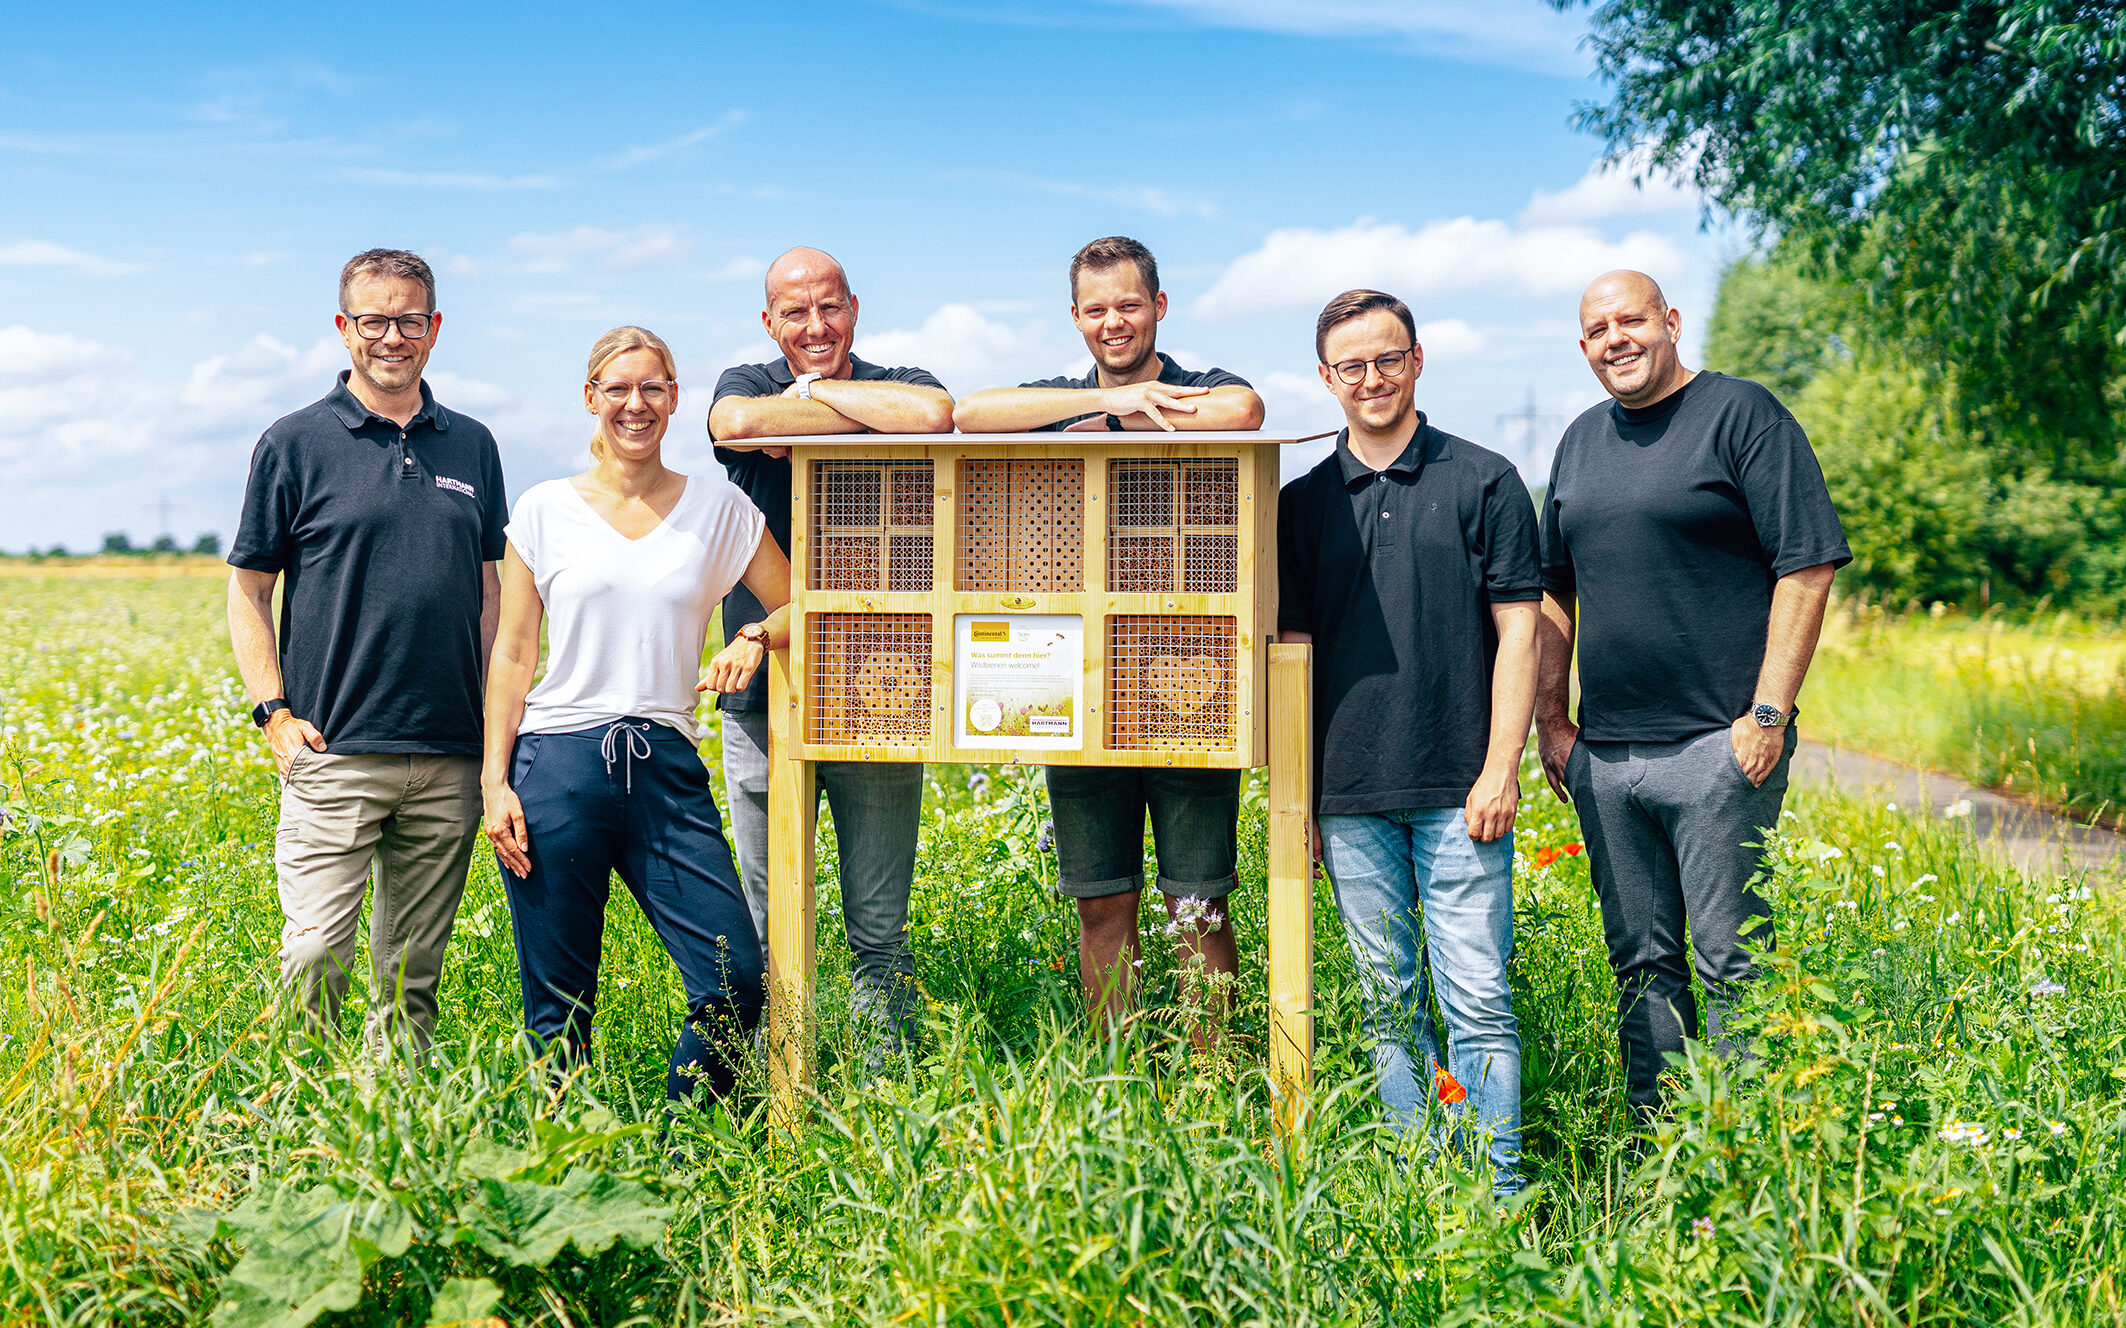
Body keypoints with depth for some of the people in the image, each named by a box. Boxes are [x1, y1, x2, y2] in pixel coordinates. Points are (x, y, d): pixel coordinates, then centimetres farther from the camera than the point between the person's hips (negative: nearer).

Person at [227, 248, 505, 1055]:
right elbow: (249, 592, 4)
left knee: (414, 973, 10)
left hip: (450, 758, 4)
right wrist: (274, 713, -8)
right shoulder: (294, 444, 1)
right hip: (334, 750, -3)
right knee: (316, 957, -8)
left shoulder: (471, 446, 12)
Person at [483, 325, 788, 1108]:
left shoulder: (717, 506, 9)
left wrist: (755, 638, -9)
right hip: (558, 765, -1)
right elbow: (512, 656, 7)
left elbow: (798, 609, 13)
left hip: (669, 771, 1)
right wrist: (494, 782, -1)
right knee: (558, 1008, 3)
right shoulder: (545, 511, 7)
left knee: (738, 983, -7)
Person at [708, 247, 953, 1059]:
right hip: (764, 693, 1)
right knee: (768, 928, 8)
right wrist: (865, 414, -9)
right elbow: (736, 423, -18)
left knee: (880, 930, 5)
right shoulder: (745, 384, 8)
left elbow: (935, 415, -22)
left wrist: (812, 392, -9)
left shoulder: (898, 383, 4)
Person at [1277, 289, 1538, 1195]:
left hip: (1457, 791, -3)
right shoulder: (1303, 503, 10)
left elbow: (1517, 631, 0)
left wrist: (1500, 769, -8)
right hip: (1350, 796, 3)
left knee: (1477, 1004, -3)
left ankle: (1499, 1194, 4)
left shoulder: (1483, 482, 3)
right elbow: (1293, 648, 12)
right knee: (1387, 1005, 9)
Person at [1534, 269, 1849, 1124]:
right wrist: (1549, 716, 13)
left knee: (1731, 963, -3)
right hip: (1601, 755, 6)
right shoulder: (1580, 441, 16)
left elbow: (1808, 566, -9)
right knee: (1641, 962, 11)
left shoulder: (1742, 415, -3)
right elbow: (1552, 591, 21)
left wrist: (1768, 714, -13)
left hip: (1717, 747, -6)